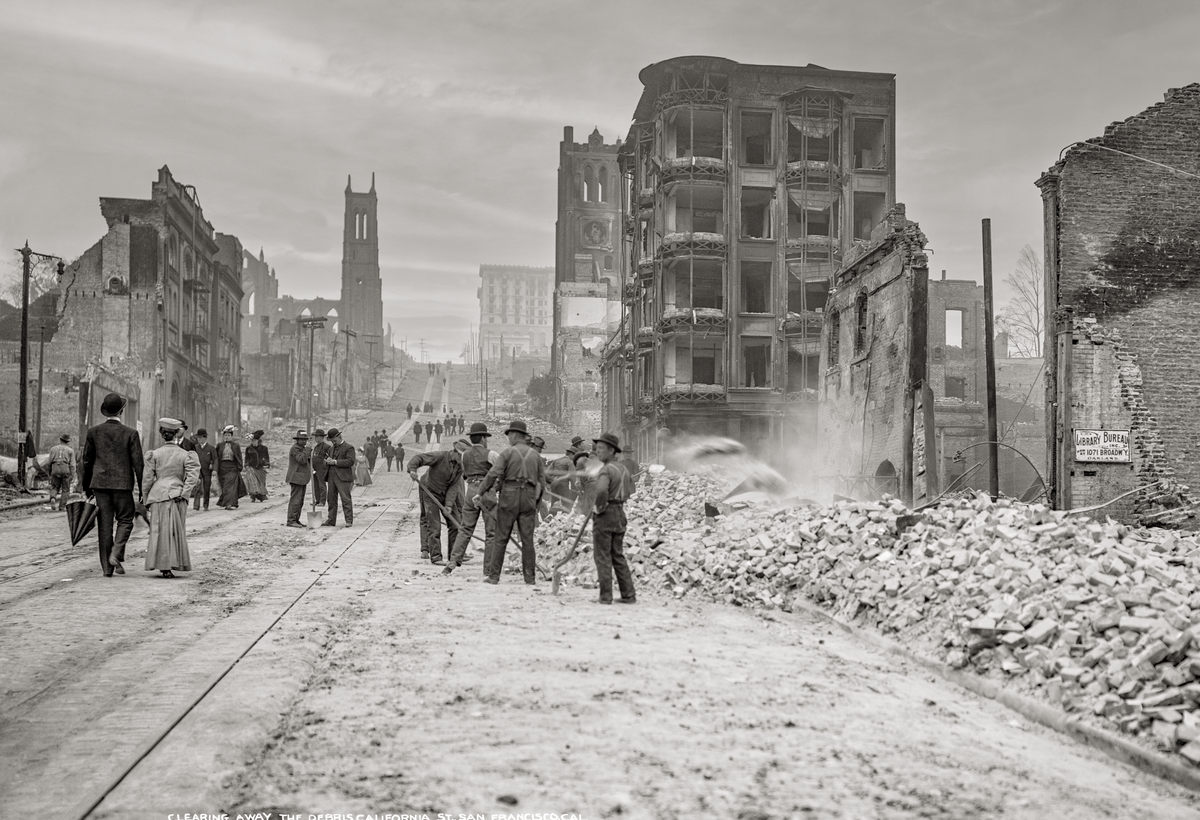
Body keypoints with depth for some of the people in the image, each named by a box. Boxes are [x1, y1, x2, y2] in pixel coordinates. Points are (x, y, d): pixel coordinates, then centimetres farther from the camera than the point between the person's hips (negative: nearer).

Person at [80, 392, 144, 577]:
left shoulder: (93, 432, 2)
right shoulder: (130, 434, -7)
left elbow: (87, 461, 7)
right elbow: (138, 463, -7)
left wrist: (87, 487, 17)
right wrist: (142, 489, 0)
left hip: (100, 483, 3)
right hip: (123, 483, -3)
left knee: (104, 525, 6)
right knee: (125, 520, 12)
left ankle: (107, 567, 8)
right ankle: (116, 554, -9)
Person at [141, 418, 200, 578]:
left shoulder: (154, 454, 0)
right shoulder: (185, 454, 1)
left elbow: (147, 478, 2)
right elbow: (192, 477, -8)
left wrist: (145, 498, 11)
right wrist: (184, 493, -5)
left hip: (158, 495, 0)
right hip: (177, 495, 0)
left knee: (160, 530, 4)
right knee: (177, 531, 10)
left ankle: (164, 566, -1)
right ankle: (173, 564, 8)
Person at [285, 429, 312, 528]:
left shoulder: (302, 448, 20)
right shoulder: (295, 448, -12)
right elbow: (302, 460, -25)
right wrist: (307, 449, -20)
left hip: (302, 479, 10)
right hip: (297, 478, -10)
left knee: (300, 501, 11)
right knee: (295, 500, -11)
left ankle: (296, 520, 15)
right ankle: (291, 520, -10)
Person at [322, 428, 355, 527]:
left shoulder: (348, 448, -4)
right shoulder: (331, 449, 21)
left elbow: (350, 461, -15)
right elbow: (326, 459, 23)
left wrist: (335, 462, -18)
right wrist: (327, 461, -2)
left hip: (343, 478, -7)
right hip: (332, 477, 7)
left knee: (345, 499, -8)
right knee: (331, 499, 8)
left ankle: (349, 521, -5)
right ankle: (331, 520, 12)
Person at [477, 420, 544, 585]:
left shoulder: (508, 453, -2)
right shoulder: (535, 455, 11)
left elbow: (493, 474, -10)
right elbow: (542, 480, 11)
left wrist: (481, 492, -6)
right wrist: (537, 502, 17)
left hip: (509, 497, -3)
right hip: (529, 498, 3)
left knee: (501, 538, 2)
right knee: (527, 539, 6)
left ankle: (493, 575, 3)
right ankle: (530, 576, 7)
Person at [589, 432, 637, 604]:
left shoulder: (606, 469, -16)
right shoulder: (623, 470, 12)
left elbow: (601, 489, -34)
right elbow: (630, 491, 25)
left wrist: (599, 506, -18)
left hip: (605, 515, -8)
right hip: (620, 514, 8)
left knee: (602, 556, 0)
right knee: (618, 556, 14)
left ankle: (606, 595, 1)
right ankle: (628, 595, 14)